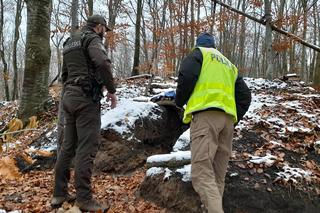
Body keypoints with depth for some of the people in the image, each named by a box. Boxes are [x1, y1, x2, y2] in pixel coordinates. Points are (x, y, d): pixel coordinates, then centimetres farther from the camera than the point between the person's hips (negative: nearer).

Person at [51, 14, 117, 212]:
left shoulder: (70, 43, 24)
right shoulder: (92, 38, -4)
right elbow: (103, 63, -22)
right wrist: (112, 90, -13)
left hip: (69, 96, 9)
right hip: (86, 97, -9)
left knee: (68, 145, 11)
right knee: (87, 147, -8)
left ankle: (59, 193, 16)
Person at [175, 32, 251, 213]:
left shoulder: (199, 53, 13)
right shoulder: (230, 65, 31)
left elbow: (187, 75, -7)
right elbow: (245, 96, 21)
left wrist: (180, 101, 8)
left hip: (206, 114, -7)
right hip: (227, 119, 7)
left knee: (202, 173, -15)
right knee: (218, 175, 9)